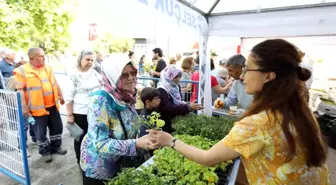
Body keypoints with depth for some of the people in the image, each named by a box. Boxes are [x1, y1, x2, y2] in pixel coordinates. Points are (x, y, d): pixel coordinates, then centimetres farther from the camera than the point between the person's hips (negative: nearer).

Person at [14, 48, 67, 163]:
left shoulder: (48, 68, 8)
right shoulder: (22, 71, -10)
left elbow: (55, 83, 15)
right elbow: (20, 90, -13)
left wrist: (60, 96, 16)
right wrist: (24, 107, -16)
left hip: (52, 105, 5)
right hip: (38, 108, -5)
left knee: (57, 127, 15)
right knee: (41, 132, 9)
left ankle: (56, 146, 33)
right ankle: (45, 151, 27)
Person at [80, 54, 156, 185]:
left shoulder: (127, 96, -8)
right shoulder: (100, 101, -28)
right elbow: (100, 144, -32)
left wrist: (146, 137, -6)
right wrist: (136, 144, -39)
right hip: (99, 169, -5)